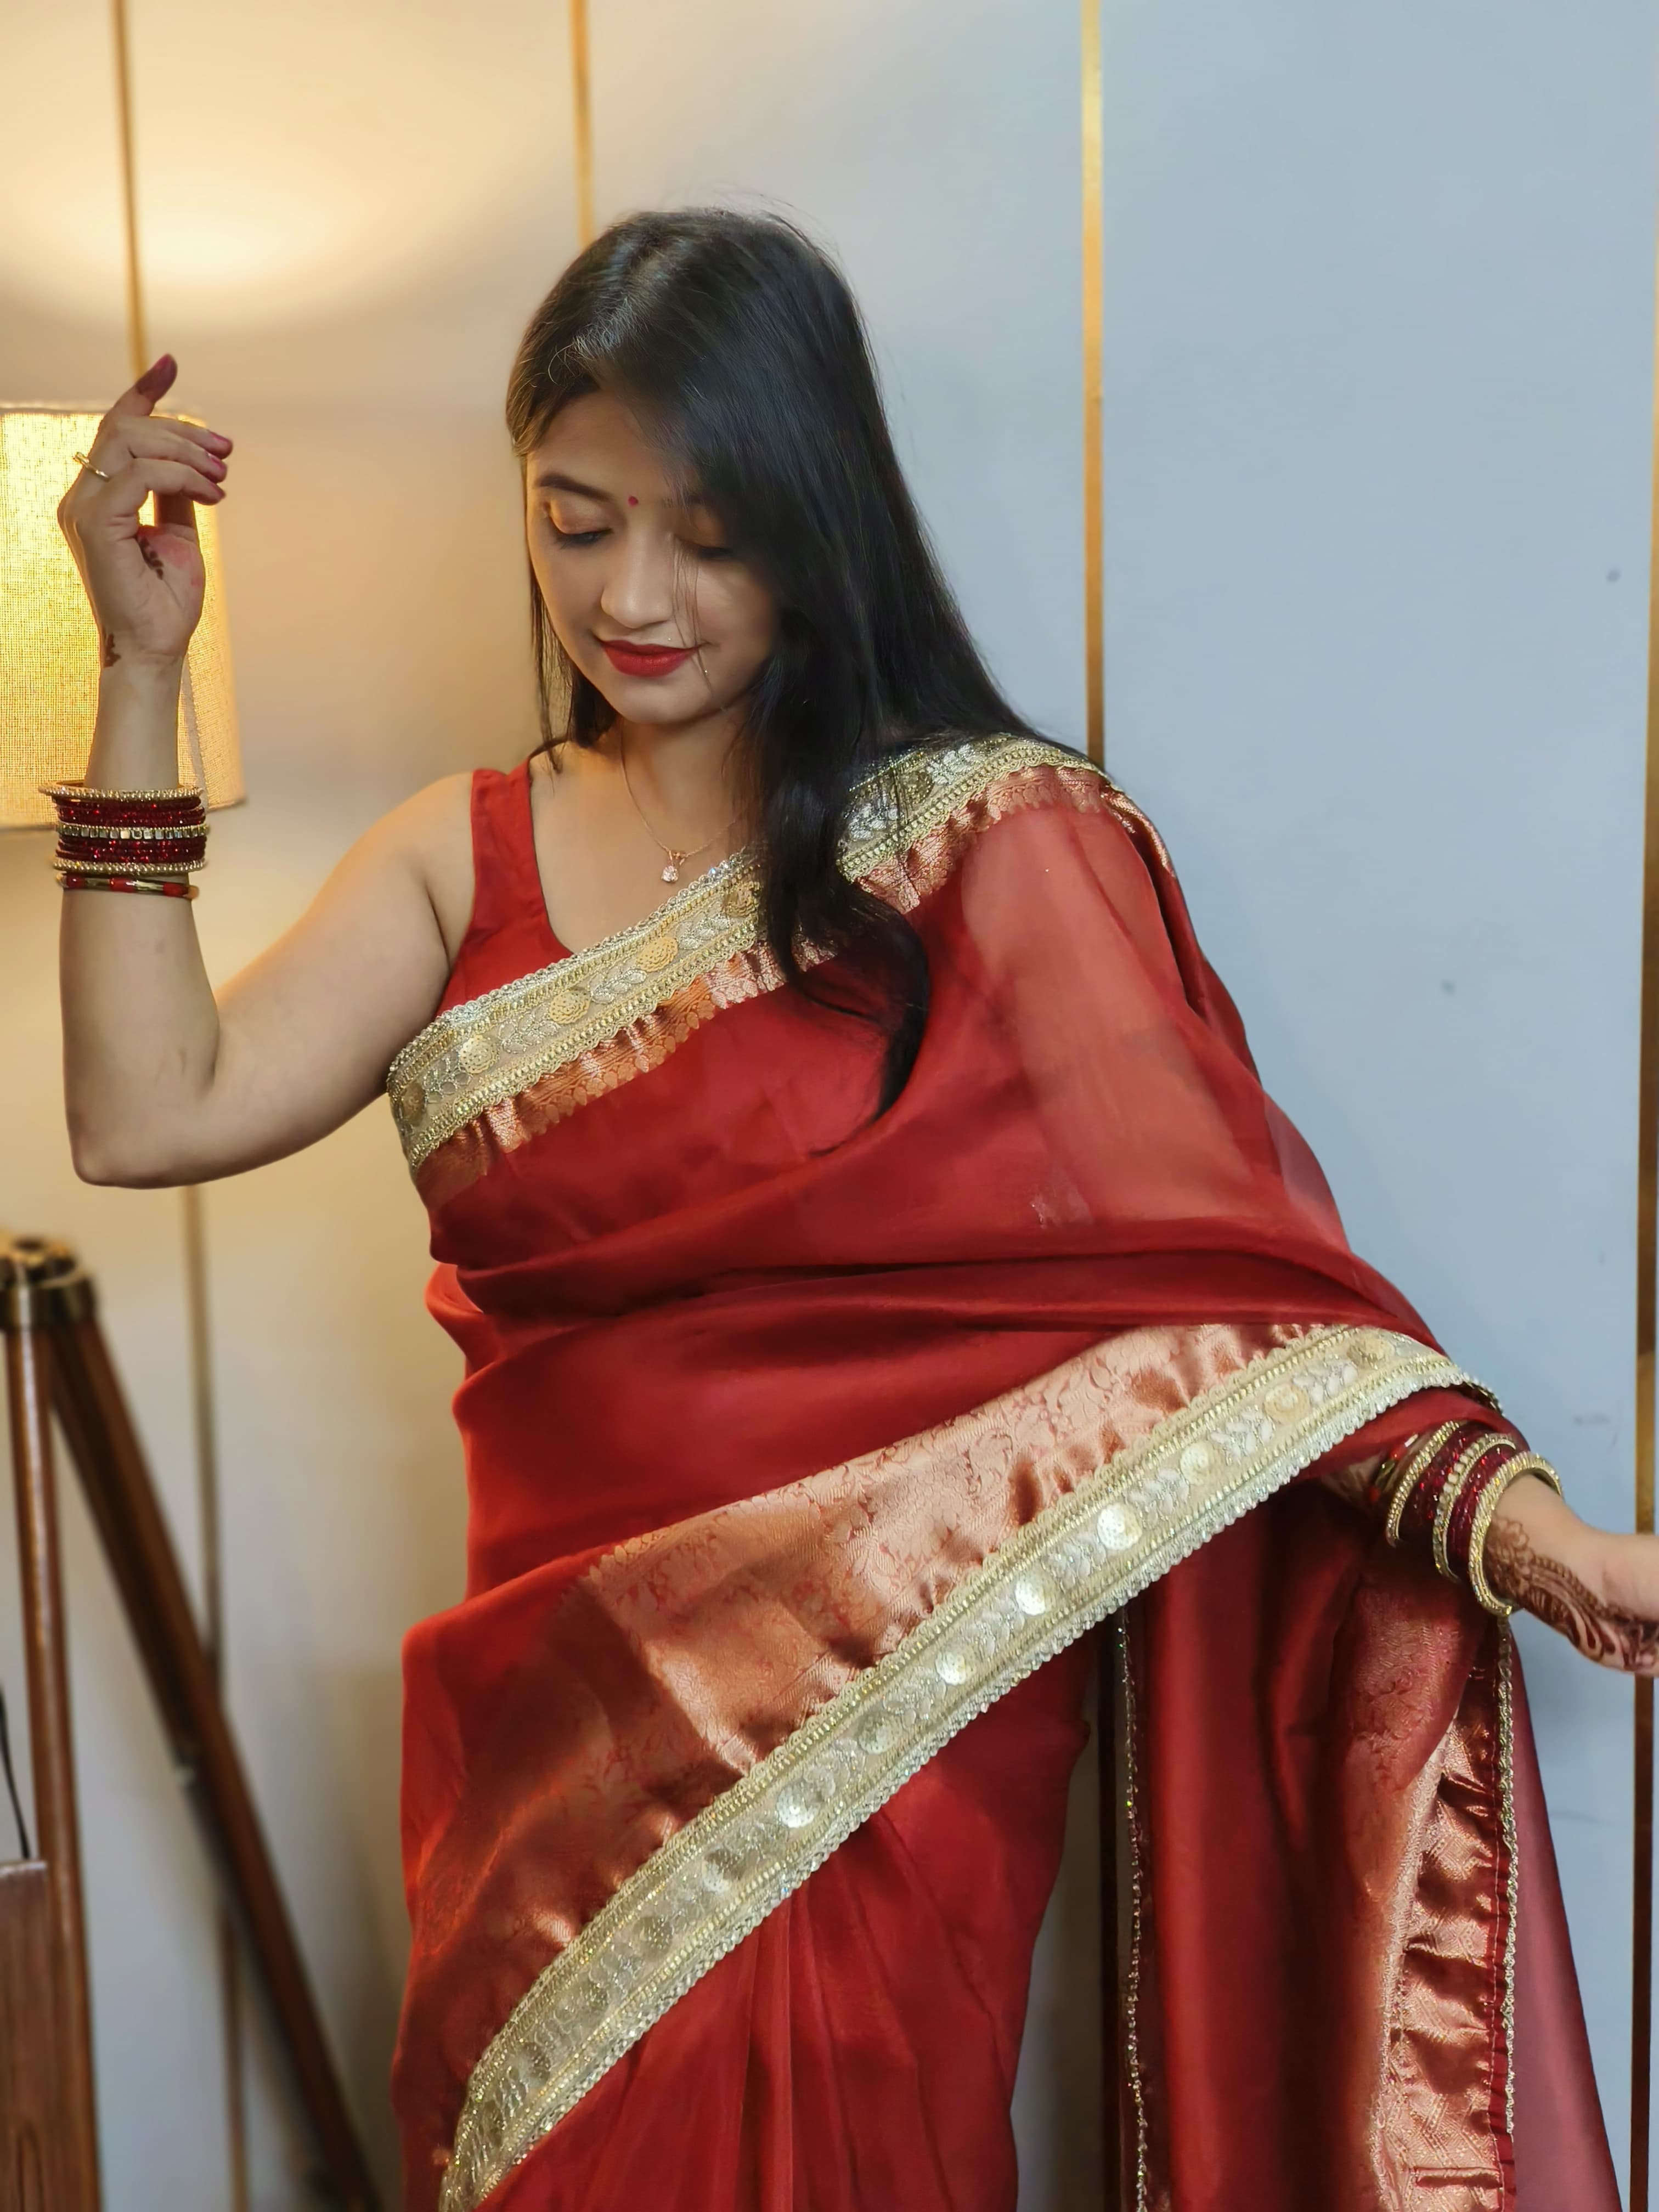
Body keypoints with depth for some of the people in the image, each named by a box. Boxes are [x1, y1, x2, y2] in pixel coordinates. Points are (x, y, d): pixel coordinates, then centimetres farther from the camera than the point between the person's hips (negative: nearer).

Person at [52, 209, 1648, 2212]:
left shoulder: (993, 843, -4)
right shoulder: (467, 859, 8)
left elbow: (1215, 1257, -11)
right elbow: (149, 1113, -3)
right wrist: (143, 667, -4)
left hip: (876, 1754, -4)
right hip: (563, 1738, 4)